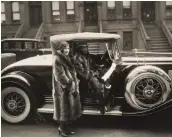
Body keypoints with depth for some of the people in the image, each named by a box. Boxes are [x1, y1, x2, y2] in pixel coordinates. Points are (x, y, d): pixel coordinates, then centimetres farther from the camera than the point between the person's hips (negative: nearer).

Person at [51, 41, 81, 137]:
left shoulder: (66, 58, 14)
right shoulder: (57, 60, -15)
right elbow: (60, 76, -20)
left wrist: (75, 84, 9)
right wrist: (70, 85, -18)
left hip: (71, 87, 9)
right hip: (63, 89, -9)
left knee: (69, 108, 13)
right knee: (64, 108, 0)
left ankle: (67, 128, 24)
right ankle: (62, 129, 13)